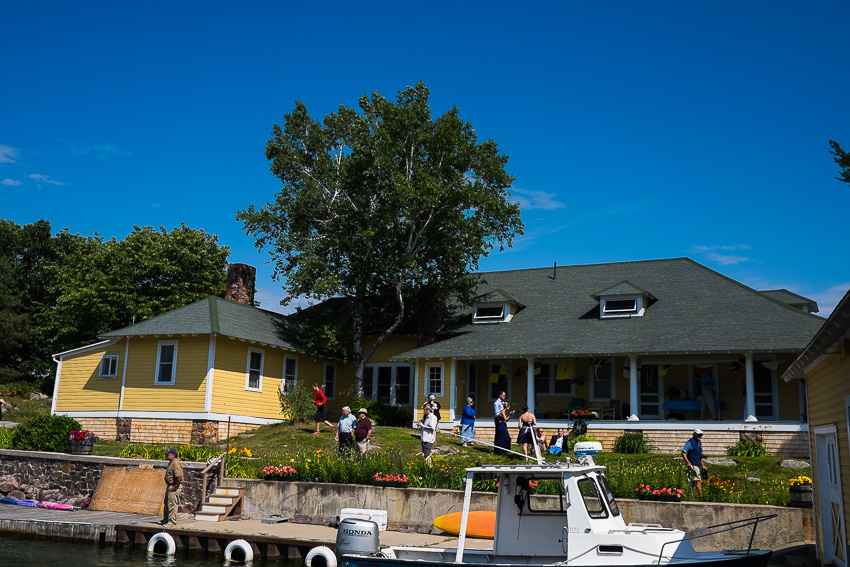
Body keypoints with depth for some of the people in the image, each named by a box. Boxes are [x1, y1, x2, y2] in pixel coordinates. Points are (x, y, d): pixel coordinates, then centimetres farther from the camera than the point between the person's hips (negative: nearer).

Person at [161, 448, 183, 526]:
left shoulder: (176, 463, -19)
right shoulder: (171, 463, 15)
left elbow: (179, 476, -27)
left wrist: (175, 486, -21)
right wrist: (168, 486, 18)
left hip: (174, 487, -11)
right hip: (170, 486, 11)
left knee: (172, 504, -8)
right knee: (166, 503, 18)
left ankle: (172, 522, -3)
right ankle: (165, 520, 30)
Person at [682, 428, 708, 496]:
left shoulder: (699, 442, 16)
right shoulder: (690, 442, -11)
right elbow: (683, 453, -16)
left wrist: (702, 465, 20)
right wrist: (688, 462, -21)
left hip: (698, 465, 9)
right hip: (693, 465, -9)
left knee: (694, 481, 12)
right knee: (698, 481, -13)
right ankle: (701, 496, -14)